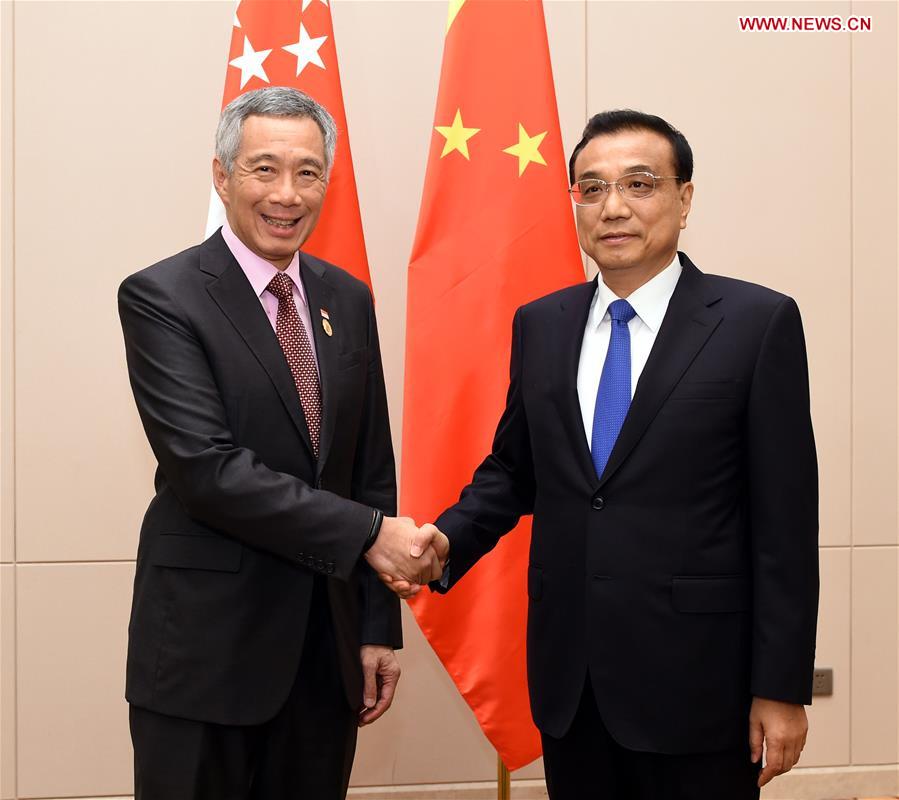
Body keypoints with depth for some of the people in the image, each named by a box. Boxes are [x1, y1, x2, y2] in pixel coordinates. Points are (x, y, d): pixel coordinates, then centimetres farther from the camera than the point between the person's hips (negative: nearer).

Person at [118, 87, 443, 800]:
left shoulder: (348, 299, 9)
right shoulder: (162, 297, -9)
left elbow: (371, 469, 10)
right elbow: (206, 468, -19)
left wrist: (379, 627, 8)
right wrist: (369, 533, -20)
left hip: (329, 643, 5)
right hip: (207, 646, -5)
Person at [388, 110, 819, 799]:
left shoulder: (759, 322, -7)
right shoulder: (540, 325, 7)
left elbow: (784, 519, -8)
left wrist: (781, 689, -9)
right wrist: (446, 541, -4)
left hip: (694, 678, -4)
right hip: (567, 682, 4)